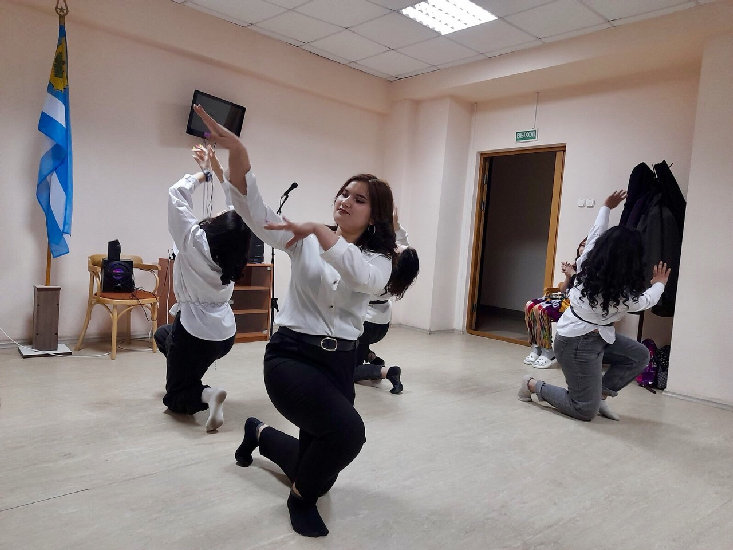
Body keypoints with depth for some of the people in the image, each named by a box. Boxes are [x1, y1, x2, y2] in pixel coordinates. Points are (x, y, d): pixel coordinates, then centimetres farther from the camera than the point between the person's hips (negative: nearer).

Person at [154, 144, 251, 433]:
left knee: (174, 398, 8)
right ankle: (192, 379, 33)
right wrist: (216, 168, 7)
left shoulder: (194, 241, -22)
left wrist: (203, 174, -2)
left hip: (196, 331, -6)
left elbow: (176, 194, -15)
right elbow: (237, 203, 4)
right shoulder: (234, 248, -8)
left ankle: (206, 394, -19)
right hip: (225, 332, 7)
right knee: (163, 334, 34)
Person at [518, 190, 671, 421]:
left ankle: (599, 393, 15)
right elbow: (645, 301, 0)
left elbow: (595, 234, 10)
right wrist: (659, 284, 20)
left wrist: (606, 207, 24)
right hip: (578, 344, -9)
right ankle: (535, 386, 9)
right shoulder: (622, 293, -23)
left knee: (639, 355, 11)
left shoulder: (587, 264, -9)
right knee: (586, 410, 0)